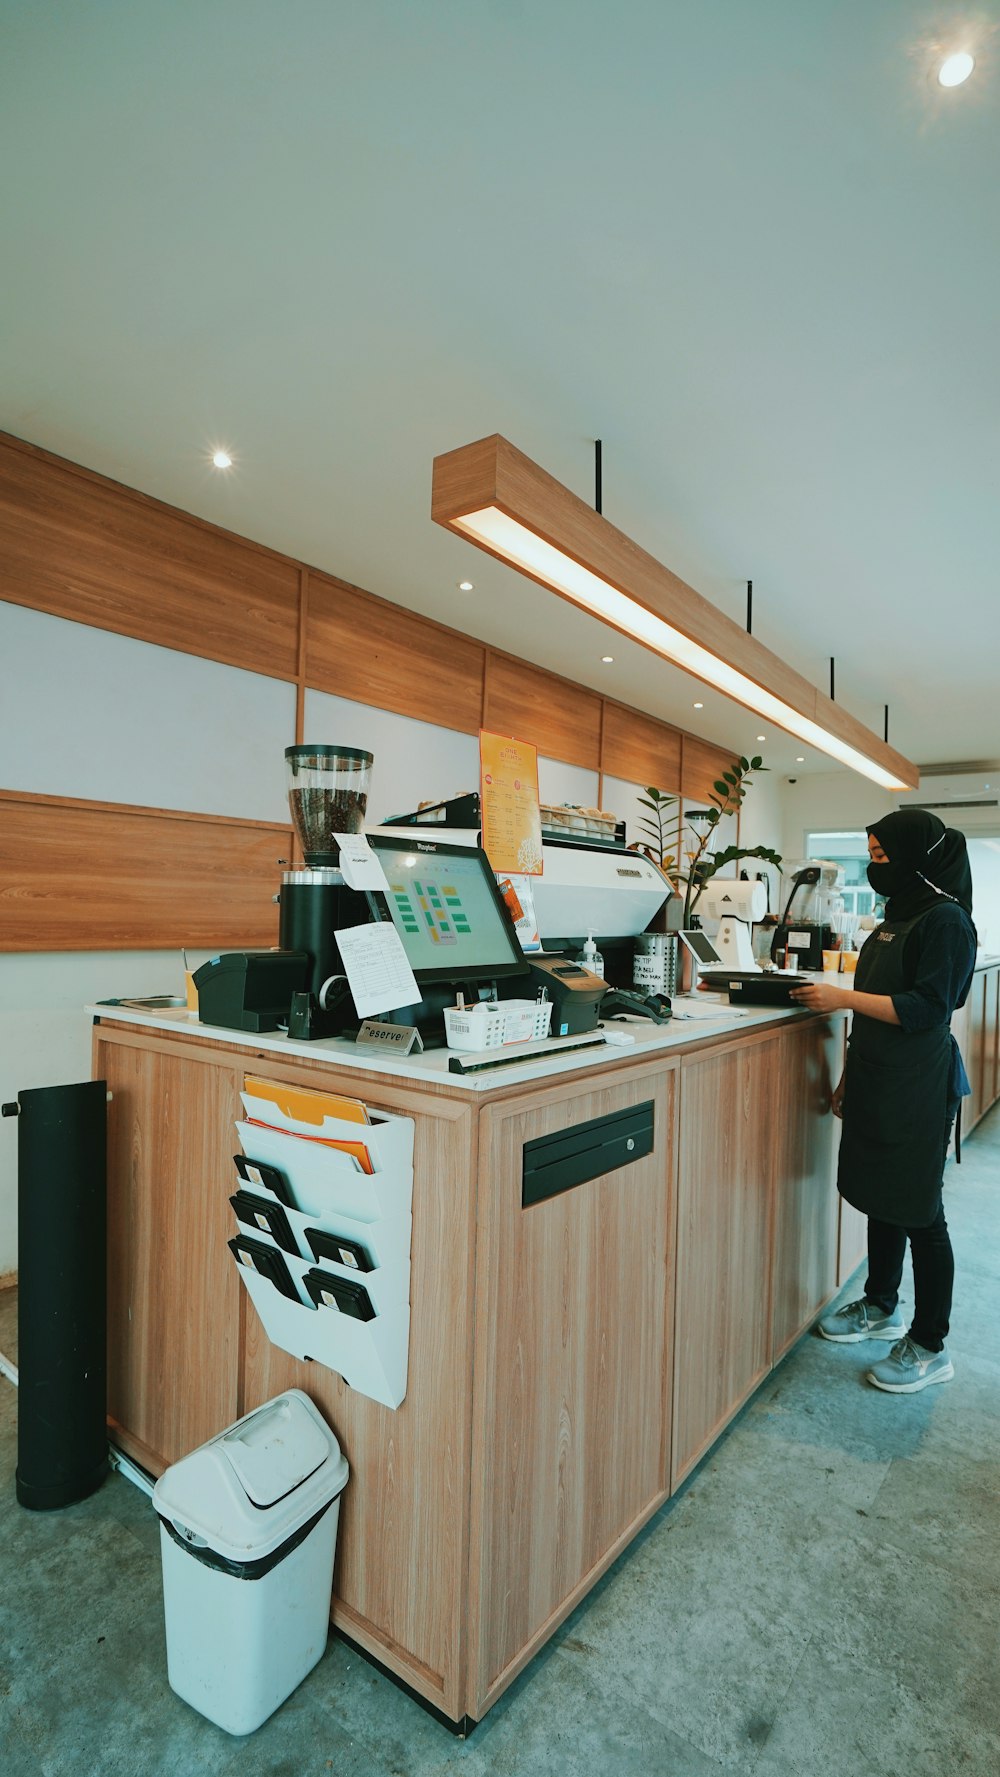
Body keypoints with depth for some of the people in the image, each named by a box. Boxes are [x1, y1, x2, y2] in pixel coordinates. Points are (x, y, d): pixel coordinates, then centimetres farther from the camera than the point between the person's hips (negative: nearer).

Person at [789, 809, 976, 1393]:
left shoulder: (946, 919, -13)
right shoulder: (898, 917, 13)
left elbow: (926, 1007, -20)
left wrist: (844, 997, -22)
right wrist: (851, 1077, 17)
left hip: (918, 1088, -8)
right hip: (878, 1081, 8)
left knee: (919, 1212, 3)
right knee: (879, 1197, 17)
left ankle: (930, 1347, 19)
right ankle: (881, 1307, 35)